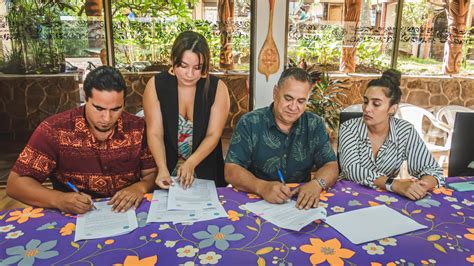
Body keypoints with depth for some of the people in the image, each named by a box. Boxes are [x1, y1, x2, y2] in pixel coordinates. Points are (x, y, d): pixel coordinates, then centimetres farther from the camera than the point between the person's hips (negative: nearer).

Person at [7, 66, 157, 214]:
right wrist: (59, 200, -23)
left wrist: (140, 187, -19)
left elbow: (153, 173, 2)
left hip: (128, 216, 1)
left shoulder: (138, 129, -5)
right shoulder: (53, 130, -9)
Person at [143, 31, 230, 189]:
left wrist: (191, 163, -24)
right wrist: (162, 169, -25)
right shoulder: (156, 85, -7)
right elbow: (155, 133, -10)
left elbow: (213, 135, -10)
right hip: (167, 168, 0)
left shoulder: (217, 88, -7)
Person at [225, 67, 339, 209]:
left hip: (300, 204, 3)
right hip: (255, 201, -2)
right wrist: (262, 187, -30)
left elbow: (331, 166, 1)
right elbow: (231, 170, -11)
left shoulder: (315, 125, 2)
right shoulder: (249, 123, -6)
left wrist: (317, 184, -22)